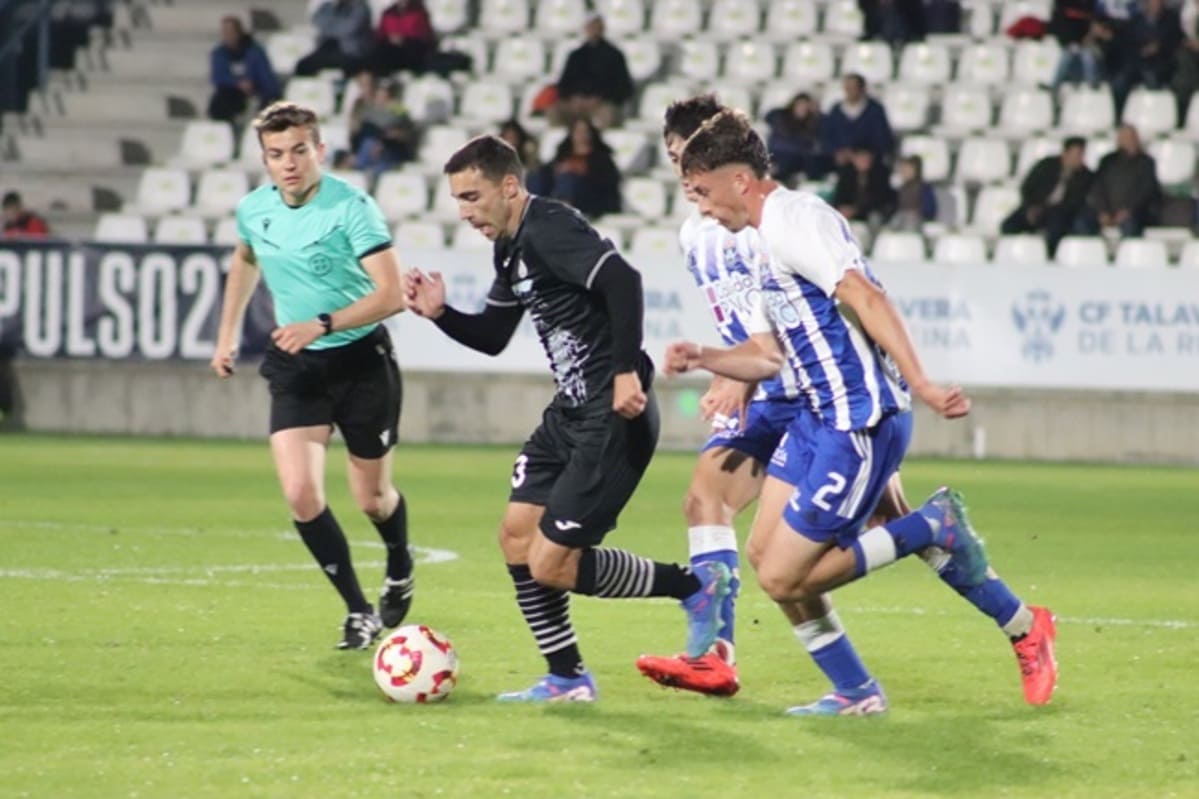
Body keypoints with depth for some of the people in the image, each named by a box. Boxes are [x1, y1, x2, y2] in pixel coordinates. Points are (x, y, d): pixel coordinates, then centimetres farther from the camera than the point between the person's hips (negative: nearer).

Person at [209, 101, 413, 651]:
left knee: (372, 497, 10)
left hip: (361, 359, -4)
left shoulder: (351, 208, -19)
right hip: (294, 365, 4)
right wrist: (228, 333, 21)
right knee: (300, 494, -14)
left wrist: (321, 326, -35)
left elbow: (391, 295, -26)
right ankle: (358, 612, 0)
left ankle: (400, 573, 44)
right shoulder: (253, 210, -1)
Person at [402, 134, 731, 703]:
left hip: (613, 418, -10)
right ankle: (566, 679, 18)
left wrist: (626, 370, -34)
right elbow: (491, 338, 24)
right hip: (571, 412, 10)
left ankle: (695, 587, 6)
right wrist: (439, 314, 7)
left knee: (550, 564, -9)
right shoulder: (511, 250, 14)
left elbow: (623, 279, -31)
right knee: (516, 534, 9)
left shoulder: (549, 230, -17)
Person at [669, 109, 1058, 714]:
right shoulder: (771, 237, 18)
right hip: (819, 419, 10)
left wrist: (919, 383, -33)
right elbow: (770, 353, 24)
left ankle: (935, 528, 0)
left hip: (860, 422, -10)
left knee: (783, 578, -9)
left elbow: (864, 296, -25)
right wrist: (702, 359, 8)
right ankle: (855, 693, 15)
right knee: (764, 552, 7)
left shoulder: (795, 218, -14)